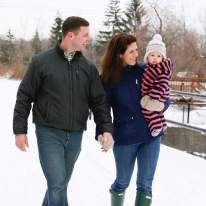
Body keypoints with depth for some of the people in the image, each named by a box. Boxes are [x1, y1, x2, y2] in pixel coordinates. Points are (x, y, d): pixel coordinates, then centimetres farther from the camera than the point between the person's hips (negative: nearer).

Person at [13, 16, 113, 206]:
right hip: (49, 134, -4)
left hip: (75, 136, 4)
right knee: (57, 185, -11)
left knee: (60, 184, 15)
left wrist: (106, 128, -6)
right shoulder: (42, 62, -5)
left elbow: (99, 101, 7)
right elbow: (24, 97, -1)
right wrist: (20, 130, -4)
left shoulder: (89, 68, 6)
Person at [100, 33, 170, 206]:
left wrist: (160, 104, -19)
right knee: (122, 182, 14)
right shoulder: (108, 78, -5)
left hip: (151, 135, 1)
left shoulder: (145, 71, -2)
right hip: (124, 139, -1)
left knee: (145, 184, 5)